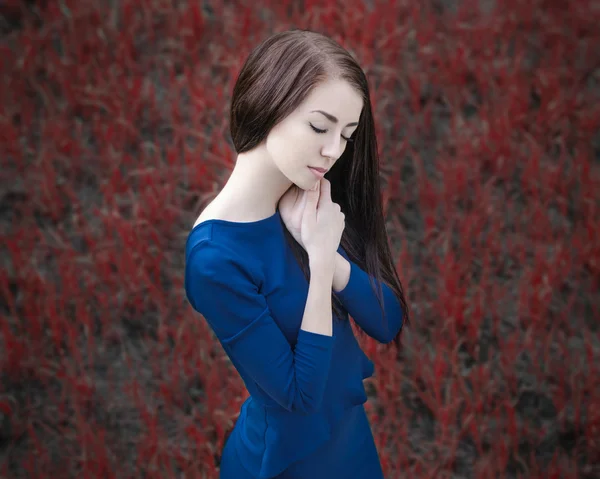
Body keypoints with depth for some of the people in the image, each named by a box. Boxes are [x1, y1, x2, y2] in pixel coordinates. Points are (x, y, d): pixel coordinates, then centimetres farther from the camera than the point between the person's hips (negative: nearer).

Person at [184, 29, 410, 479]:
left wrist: (326, 251, -25)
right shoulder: (216, 256, -27)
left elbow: (388, 323, -10)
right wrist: (319, 259, -26)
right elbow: (299, 393, -22)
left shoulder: (314, 204, -7)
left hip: (352, 431, 6)